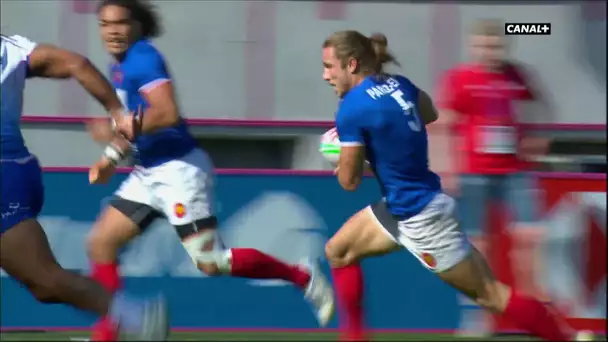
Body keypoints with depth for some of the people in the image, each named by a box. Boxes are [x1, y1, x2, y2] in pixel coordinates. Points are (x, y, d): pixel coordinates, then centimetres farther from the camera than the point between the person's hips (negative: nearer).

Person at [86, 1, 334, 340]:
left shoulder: (142, 59, -16)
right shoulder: (121, 66, 13)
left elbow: (167, 115, -28)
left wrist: (117, 128, -23)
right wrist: (112, 158, 15)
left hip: (178, 169, -10)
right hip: (149, 173, 10)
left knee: (211, 263, -11)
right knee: (101, 243, 4)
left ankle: (303, 277, 3)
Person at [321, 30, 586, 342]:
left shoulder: (352, 109, -21)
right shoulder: (398, 84, 3)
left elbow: (349, 182, -14)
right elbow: (430, 114, 24)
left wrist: (343, 158, 7)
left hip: (421, 216, -10)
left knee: (489, 294, 0)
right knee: (338, 251, 16)